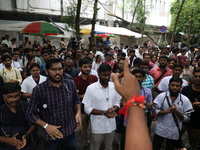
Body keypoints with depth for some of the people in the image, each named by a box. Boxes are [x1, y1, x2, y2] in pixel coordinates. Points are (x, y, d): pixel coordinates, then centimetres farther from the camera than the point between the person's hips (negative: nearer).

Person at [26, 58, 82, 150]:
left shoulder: (71, 84, -6)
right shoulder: (39, 90, -16)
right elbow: (30, 114, -8)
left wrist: (78, 112, -9)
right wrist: (46, 126, -19)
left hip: (70, 133, 3)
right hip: (50, 136, -2)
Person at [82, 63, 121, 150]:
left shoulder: (115, 87, -5)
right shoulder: (91, 88, -16)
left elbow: (117, 102, 5)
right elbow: (87, 109, -13)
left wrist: (113, 109, -17)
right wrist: (104, 112, -22)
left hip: (111, 125, 3)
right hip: (97, 126, -3)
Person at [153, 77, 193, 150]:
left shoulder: (185, 100, -9)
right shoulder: (161, 96, -10)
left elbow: (186, 118, -7)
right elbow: (155, 111, -13)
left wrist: (176, 112, -24)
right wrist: (168, 111, -29)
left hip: (174, 132, 1)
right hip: (160, 130, 0)